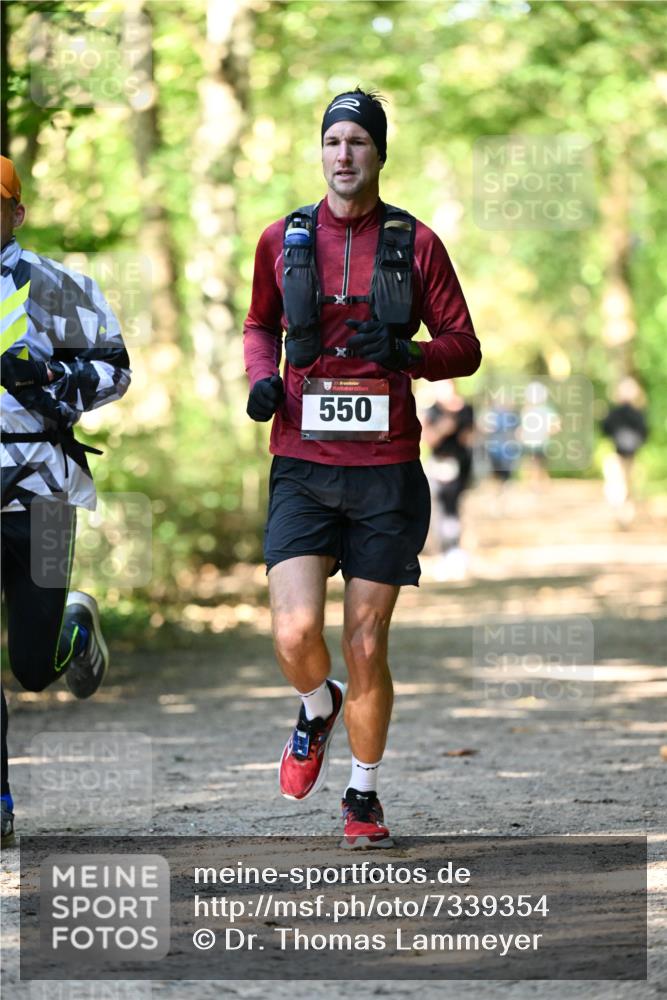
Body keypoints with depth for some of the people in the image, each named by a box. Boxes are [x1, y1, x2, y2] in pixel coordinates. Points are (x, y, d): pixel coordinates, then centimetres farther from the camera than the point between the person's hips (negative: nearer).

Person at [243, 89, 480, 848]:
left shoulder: (415, 243, 1)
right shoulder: (283, 239, 6)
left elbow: (465, 348, 5)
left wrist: (407, 354, -15)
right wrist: (261, 376, 0)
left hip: (387, 469, -1)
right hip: (302, 466, 1)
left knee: (366, 647, 2)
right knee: (296, 634, -14)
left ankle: (364, 797, 21)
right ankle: (317, 710, 22)